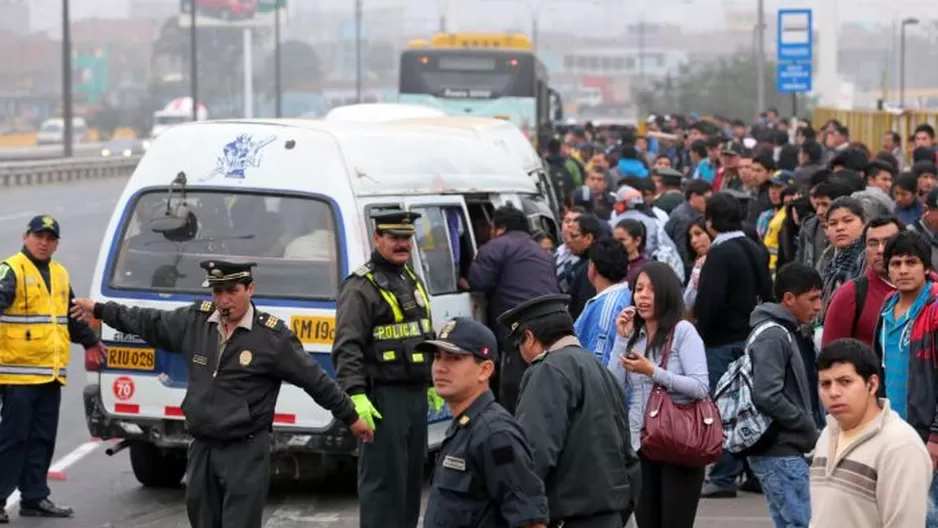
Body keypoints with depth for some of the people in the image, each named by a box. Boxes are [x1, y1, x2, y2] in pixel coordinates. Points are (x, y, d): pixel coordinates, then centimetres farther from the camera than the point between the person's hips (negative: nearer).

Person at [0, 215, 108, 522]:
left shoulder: (60, 274, 18)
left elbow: (72, 314, 33)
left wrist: (90, 341, 45)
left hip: (51, 374, 8)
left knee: (43, 439, 11)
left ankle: (35, 498, 19)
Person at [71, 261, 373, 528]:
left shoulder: (272, 336, -10)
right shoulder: (195, 321, 3)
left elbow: (315, 380, -3)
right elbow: (149, 324, 18)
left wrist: (351, 418, 3)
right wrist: (100, 310, 25)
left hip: (246, 452, -6)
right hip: (202, 448, 6)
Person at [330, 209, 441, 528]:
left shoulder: (412, 281, 18)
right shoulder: (361, 287, -10)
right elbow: (347, 348, -18)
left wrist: (432, 384, 26)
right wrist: (356, 395, -26)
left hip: (416, 394, 9)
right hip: (384, 397, -9)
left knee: (412, 474, 14)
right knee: (383, 477, -9)